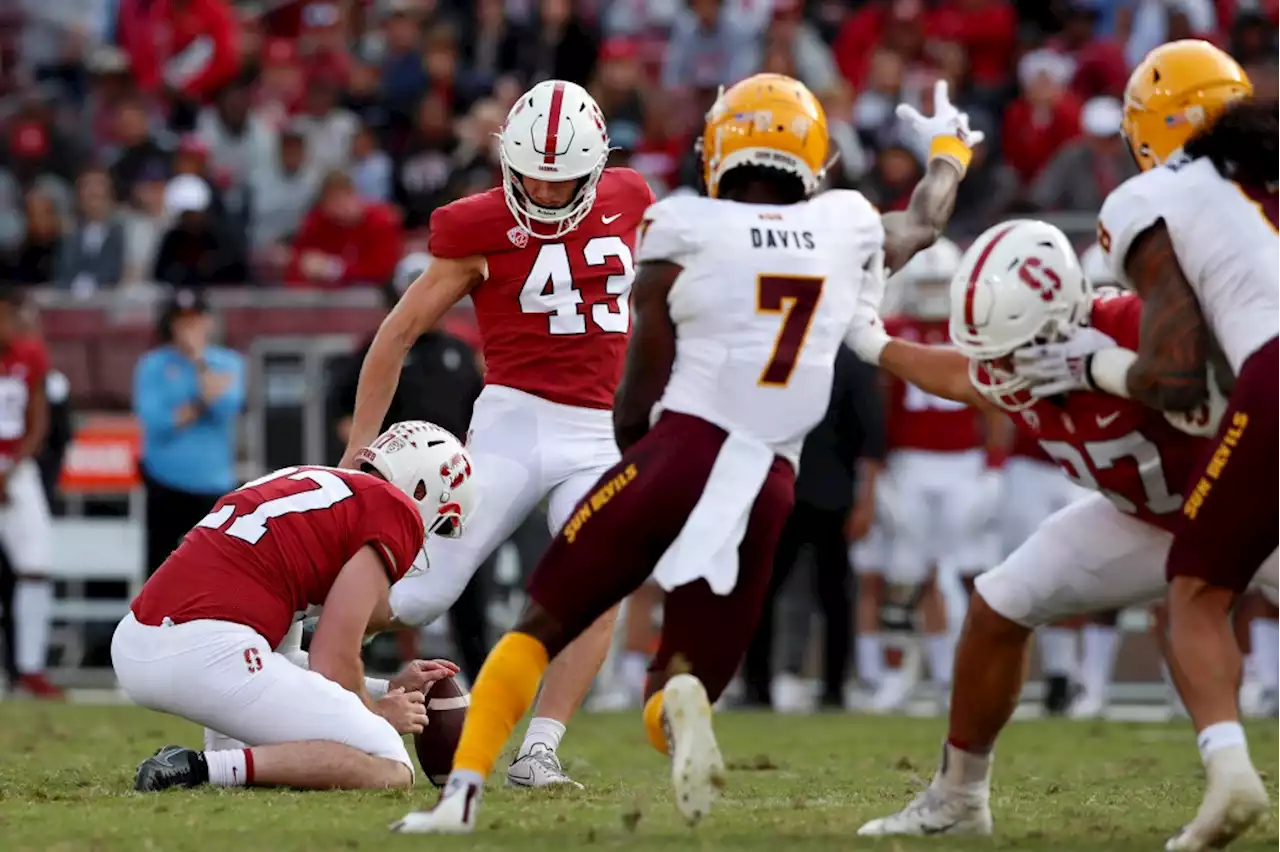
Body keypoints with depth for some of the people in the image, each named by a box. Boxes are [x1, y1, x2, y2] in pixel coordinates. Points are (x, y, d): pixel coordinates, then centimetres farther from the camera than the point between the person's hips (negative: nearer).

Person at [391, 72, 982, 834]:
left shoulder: (686, 233, 2)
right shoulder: (848, 229, 12)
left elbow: (642, 403, 4)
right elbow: (924, 227, 39)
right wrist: (950, 148, 59)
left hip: (681, 456, -3)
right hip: (768, 489, 3)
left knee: (543, 628, 13)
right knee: (682, 682, 12)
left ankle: (461, 795, -1)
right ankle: (685, 702, -25)